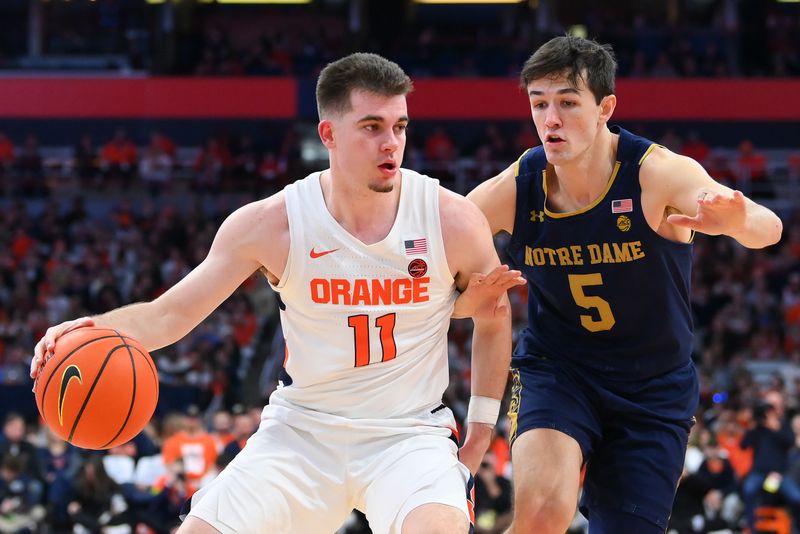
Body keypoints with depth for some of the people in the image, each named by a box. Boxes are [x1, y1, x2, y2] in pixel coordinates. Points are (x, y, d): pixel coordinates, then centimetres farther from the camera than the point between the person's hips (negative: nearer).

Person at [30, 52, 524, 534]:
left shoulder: (451, 220, -9)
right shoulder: (271, 225, -9)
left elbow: (494, 318, 9)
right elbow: (170, 314, -5)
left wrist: (478, 438, 6)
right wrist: (98, 329, -26)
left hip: (409, 435, -2)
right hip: (302, 429, 2)